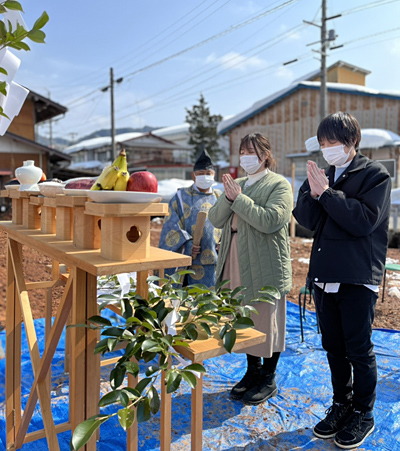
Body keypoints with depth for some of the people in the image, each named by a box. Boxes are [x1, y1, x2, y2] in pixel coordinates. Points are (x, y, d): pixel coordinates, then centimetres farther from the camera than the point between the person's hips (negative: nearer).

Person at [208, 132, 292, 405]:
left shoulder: (279, 185, -5)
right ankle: (253, 372, 33)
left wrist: (239, 198, -18)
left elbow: (271, 220, -22)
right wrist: (228, 198, -11)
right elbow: (216, 219, 7)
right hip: (237, 267, 7)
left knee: (267, 322, 5)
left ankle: (269, 379, 22)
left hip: (265, 268, -6)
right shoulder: (238, 184, 16)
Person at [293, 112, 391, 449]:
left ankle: (363, 414, 25)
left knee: (359, 349, 6)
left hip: (358, 278, -5)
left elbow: (365, 220, -19)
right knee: (334, 347, 16)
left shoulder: (375, 175, -5)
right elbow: (306, 219, 2)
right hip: (324, 275, 6)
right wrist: (313, 193, -15)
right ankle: (341, 405, 34)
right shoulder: (321, 175, 11)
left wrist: (326, 194, -18)